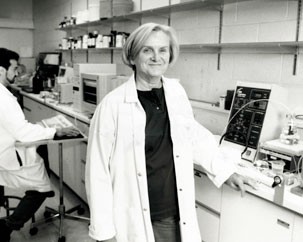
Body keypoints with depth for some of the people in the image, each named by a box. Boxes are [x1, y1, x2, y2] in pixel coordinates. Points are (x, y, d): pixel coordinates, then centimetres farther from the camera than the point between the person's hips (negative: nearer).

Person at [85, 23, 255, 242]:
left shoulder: (176, 92, -1)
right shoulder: (112, 105, -15)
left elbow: (195, 136, 14)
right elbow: (98, 172, -11)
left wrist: (227, 171, 14)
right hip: (133, 223, -4)